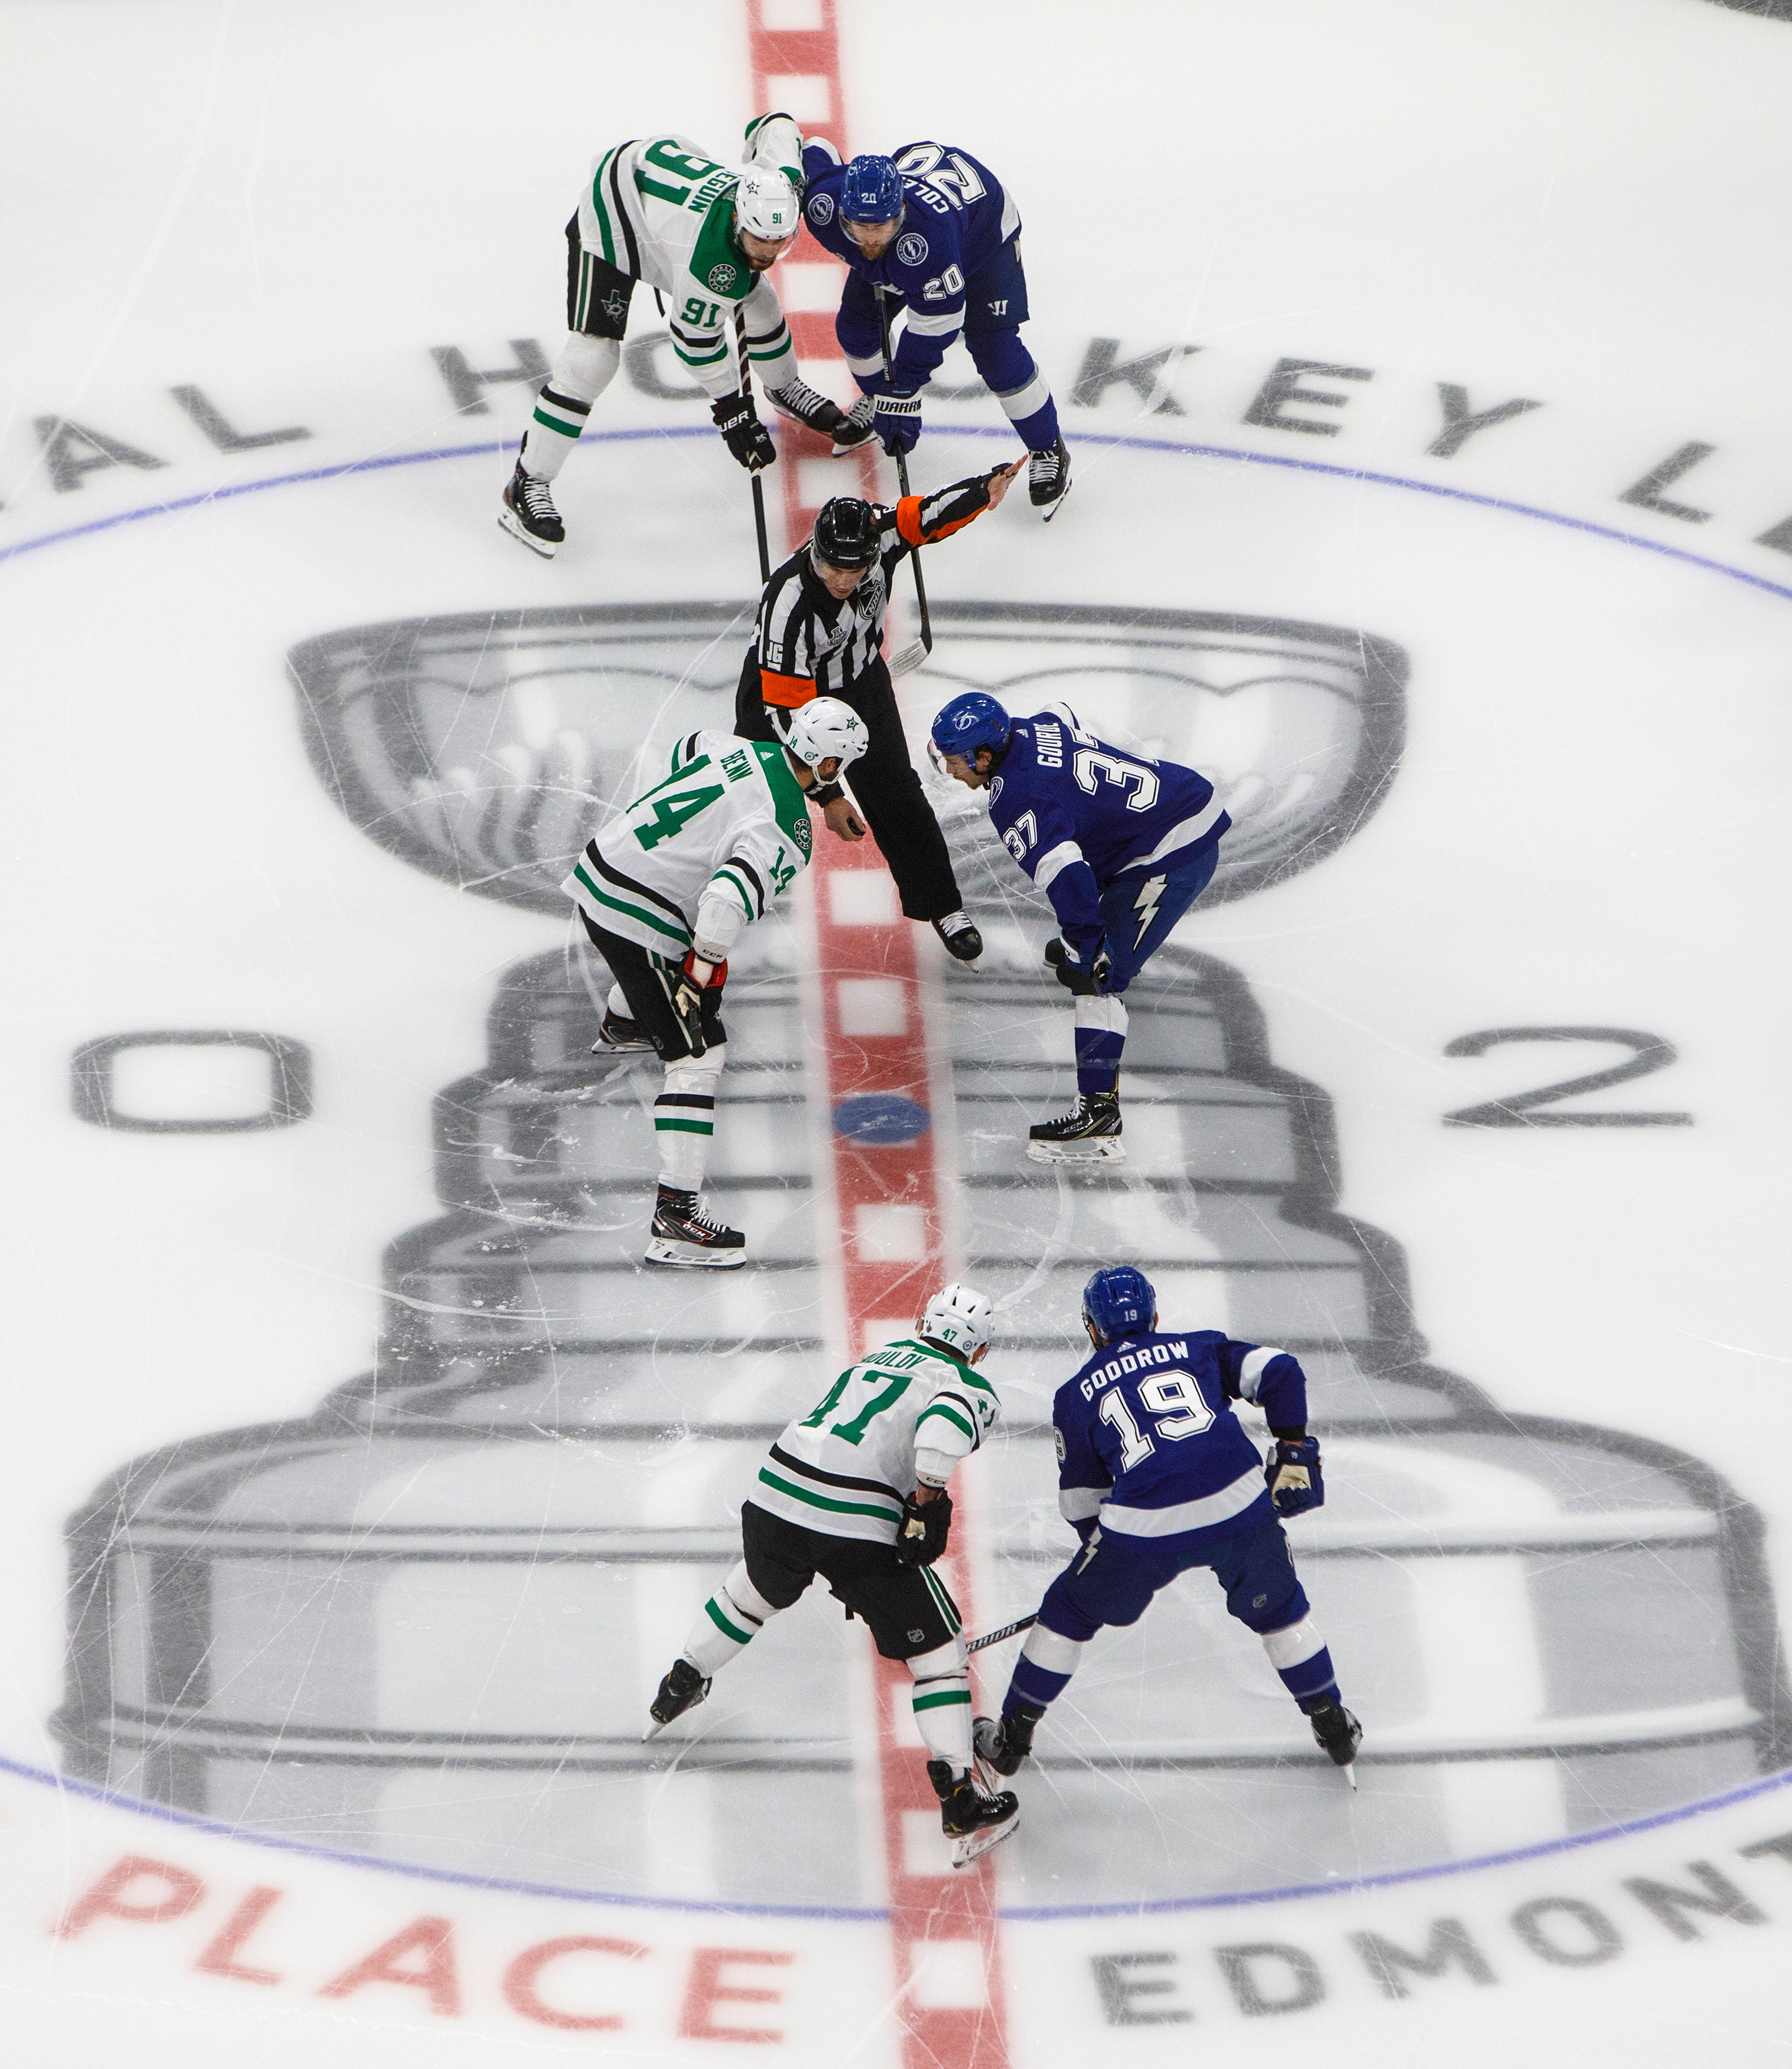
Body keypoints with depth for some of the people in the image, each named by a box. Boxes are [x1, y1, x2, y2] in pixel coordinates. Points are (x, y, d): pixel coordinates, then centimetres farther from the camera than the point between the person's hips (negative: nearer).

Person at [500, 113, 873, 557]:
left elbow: (774, 125, -3)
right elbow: (696, 337, -24)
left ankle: (785, 388, 47)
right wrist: (731, 409, -14)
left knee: (758, 302, 15)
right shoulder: (712, 265, -41)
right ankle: (528, 485, -6)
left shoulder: (782, 177, -26)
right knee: (594, 355, -16)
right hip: (610, 218, -8)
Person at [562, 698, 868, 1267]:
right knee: (698, 1055, -8)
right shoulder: (785, 834, -21)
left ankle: (621, 1024, 77)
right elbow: (728, 898, -37)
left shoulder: (739, 750, 3)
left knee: (657, 951, 42)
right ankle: (675, 1218, -14)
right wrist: (708, 963, -22)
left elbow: (685, 751, 26)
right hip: (638, 918, -10)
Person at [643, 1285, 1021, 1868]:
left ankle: (677, 1691, 50)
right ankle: (961, 1803, 2)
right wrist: (928, 1500, -10)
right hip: (857, 1528, -6)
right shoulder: (972, 1388, 7)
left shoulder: (877, 1358, 27)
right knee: (938, 1650, 7)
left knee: (756, 1591, 36)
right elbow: (943, 1424, -19)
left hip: (775, 1495, 6)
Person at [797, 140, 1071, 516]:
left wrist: (904, 391, -33)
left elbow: (937, 321, -37)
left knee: (993, 347, -14)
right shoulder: (825, 204, -35)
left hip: (983, 226, -5)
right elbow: (814, 149, -10)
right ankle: (875, 400, 38)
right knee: (856, 322, 5)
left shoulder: (927, 235, -49)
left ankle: (1048, 449, 6)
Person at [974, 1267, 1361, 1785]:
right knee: (1277, 1609, 29)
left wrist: (1110, 1553, 37)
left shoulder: (1077, 1393, 18)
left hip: (1145, 1528, -1)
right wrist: (1294, 1451, 13)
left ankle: (1011, 1736, 28)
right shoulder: (1199, 1348, 21)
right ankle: (1334, 1727, 35)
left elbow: (1080, 1504, 21)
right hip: (1241, 1507, 1)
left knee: (1069, 1611, 22)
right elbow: (1278, 1372, 7)